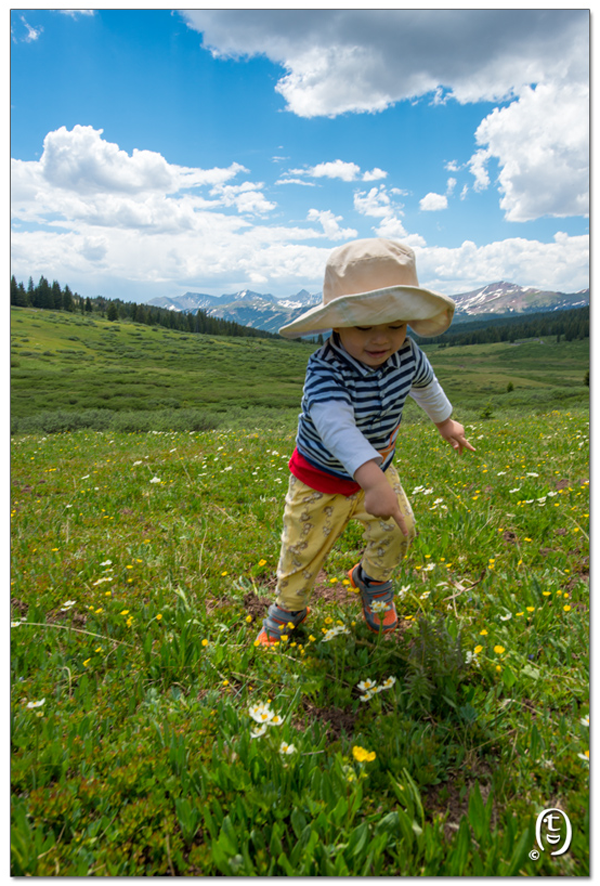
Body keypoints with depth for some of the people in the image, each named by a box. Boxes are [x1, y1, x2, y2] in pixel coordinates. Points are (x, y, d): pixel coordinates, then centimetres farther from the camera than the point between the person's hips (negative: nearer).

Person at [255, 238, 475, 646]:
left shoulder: (407, 355, -15)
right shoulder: (325, 371, -36)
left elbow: (424, 382, 9)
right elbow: (337, 426, -53)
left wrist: (445, 421, 26)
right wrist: (373, 481, -67)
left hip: (378, 468, 5)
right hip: (322, 478, -4)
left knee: (398, 531, 7)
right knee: (304, 550, 7)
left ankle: (373, 579, 41)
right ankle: (288, 608, 37)